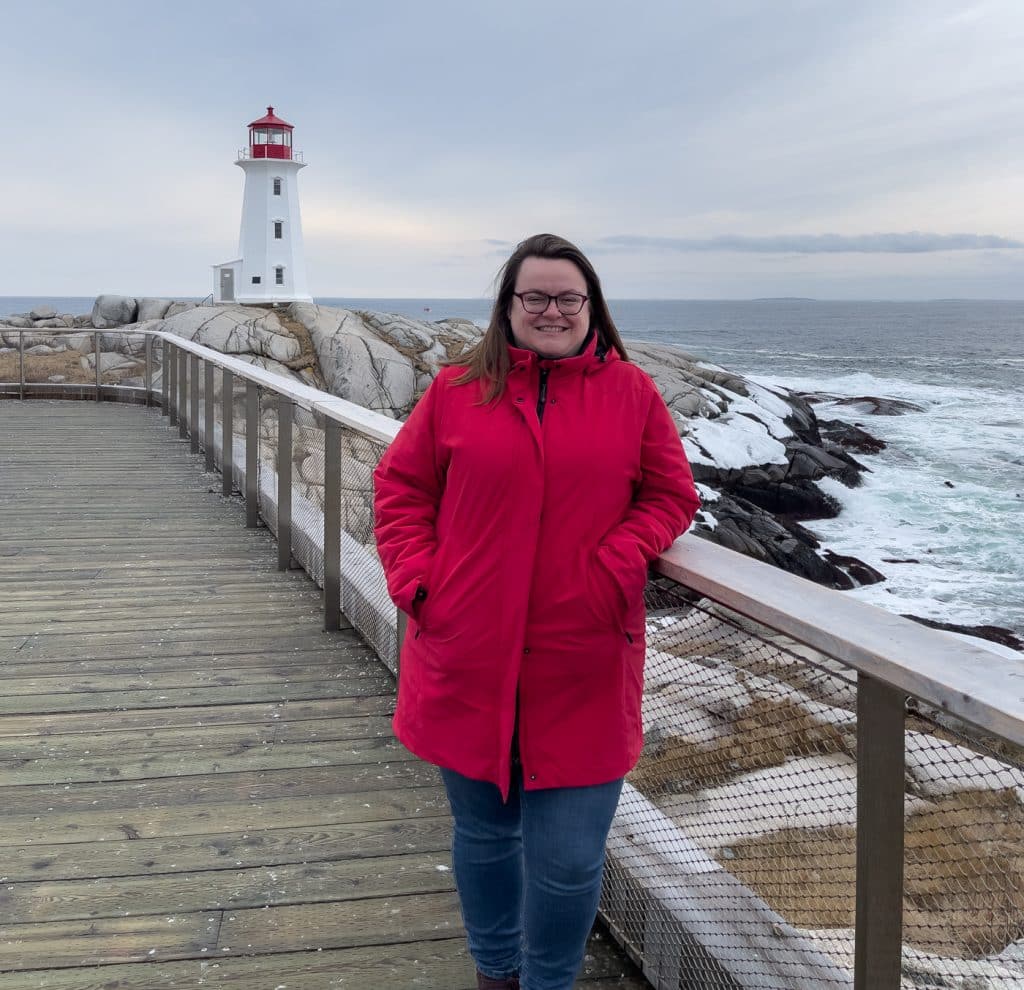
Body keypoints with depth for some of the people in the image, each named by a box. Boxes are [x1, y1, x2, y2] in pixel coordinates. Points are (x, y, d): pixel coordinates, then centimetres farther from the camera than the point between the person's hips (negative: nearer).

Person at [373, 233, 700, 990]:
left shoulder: (631, 393, 3)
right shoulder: (458, 389, 3)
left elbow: (671, 495, 6)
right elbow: (400, 486, 9)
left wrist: (620, 559, -11)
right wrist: (415, 578, -4)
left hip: (582, 668, -1)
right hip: (470, 658, 1)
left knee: (569, 858, 4)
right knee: (484, 834, 19)